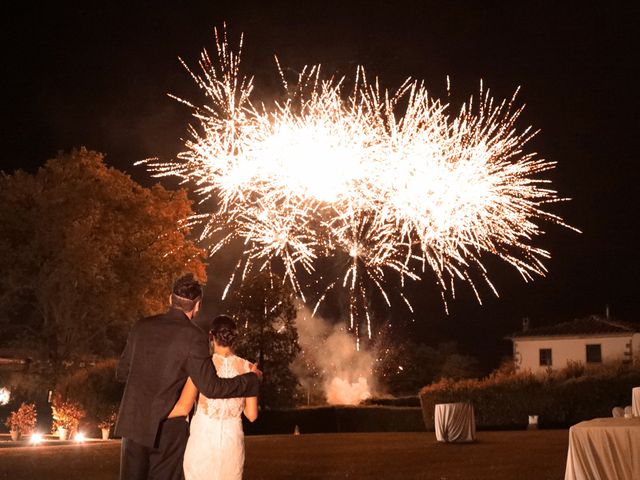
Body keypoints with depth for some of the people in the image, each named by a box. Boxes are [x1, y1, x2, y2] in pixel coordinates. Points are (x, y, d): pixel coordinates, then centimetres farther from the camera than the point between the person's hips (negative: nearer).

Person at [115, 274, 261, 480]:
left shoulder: (142, 326, 1)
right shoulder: (193, 337, -14)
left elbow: (122, 372, 10)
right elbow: (211, 387, -16)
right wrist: (251, 379, -3)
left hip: (133, 423, 4)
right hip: (166, 429, -4)